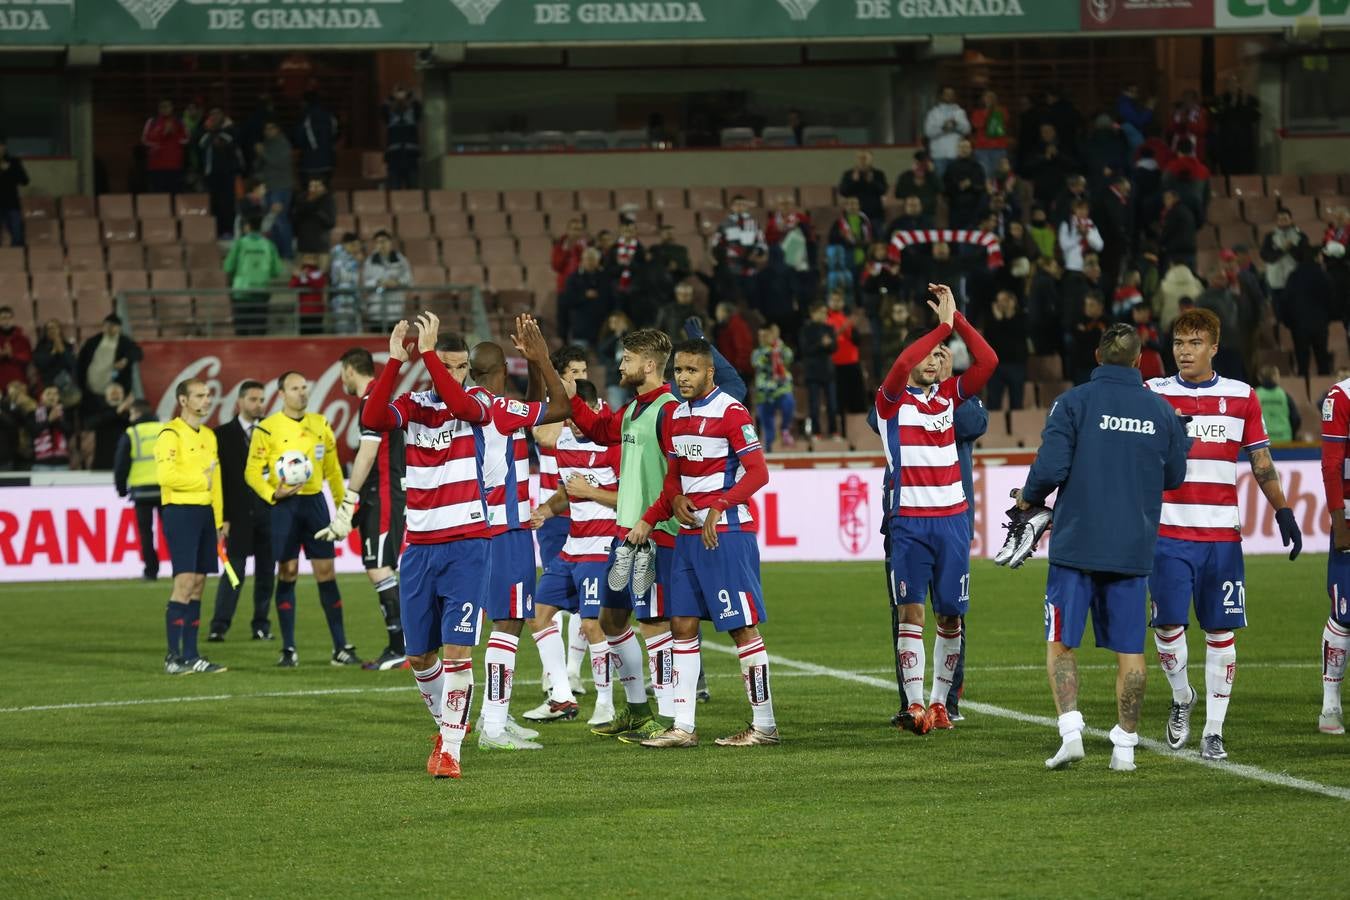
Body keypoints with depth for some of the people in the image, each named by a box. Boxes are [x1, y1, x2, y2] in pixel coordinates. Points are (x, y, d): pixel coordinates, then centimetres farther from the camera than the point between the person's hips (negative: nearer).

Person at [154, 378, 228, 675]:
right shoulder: (171, 434, -8)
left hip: (205, 513, 8)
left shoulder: (208, 435, 18)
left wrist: (219, 519, 18)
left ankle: (191, 655, 10)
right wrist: (203, 479, -10)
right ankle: (173, 657, -10)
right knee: (184, 582, -12)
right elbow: (166, 474, -21)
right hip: (181, 511, -8)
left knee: (198, 584, 7)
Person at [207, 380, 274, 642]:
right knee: (234, 570, -8)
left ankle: (261, 625, 12)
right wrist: (223, 516, -8)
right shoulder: (223, 434, 3)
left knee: (266, 571, 5)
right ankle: (219, 627, -8)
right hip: (239, 513, -3)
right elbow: (219, 476, -1)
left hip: (268, 510, 3)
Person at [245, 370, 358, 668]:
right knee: (287, 572, -2)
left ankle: (341, 647, 5)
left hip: (315, 501, 3)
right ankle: (288, 649, 4)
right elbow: (252, 472, -4)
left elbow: (332, 468, 16)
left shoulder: (320, 424, 9)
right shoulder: (267, 428, -4)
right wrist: (273, 494, -19)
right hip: (285, 506, -3)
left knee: (326, 571, 2)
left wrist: (343, 502, 13)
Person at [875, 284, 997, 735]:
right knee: (911, 610, -9)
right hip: (908, 521, -3)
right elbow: (901, 366, -20)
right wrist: (942, 325, -15)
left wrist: (956, 318, -5)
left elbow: (987, 361, -1)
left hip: (951, 518, 3)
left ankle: (939, 701, 13)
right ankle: (914, 704, -13)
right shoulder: (892, 401, 1)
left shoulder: (950, 396, 11)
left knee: (950, 615, 4)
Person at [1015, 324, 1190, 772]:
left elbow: (1051, 466, -14)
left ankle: (1070, 729, -9)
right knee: (1129, 649, 8)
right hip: (1134, 548, 2)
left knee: (1060, 641, 7)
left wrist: (1029, 498, 4)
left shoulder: (1074, 402, -7)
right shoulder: (1160, 410, 4)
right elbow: (1175, 476, 13)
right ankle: (1125, 745, 9)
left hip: (1077, 543, -2)